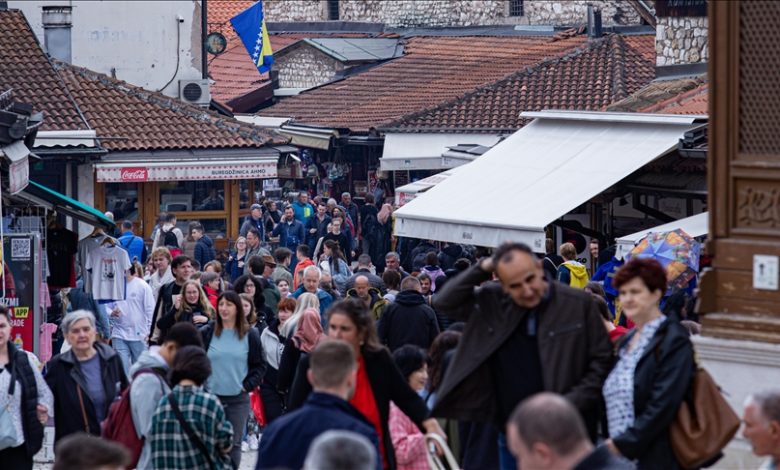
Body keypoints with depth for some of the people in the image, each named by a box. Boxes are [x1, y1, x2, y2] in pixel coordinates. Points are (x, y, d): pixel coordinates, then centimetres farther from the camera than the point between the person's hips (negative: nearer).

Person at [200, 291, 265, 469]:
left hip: (238, 399, 0)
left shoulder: (250, 335, 2)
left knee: (234, 443, 3)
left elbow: (259, 366, 7)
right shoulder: (207, 333, 1)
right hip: (211, 396, 0)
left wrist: (247, 385, -4)